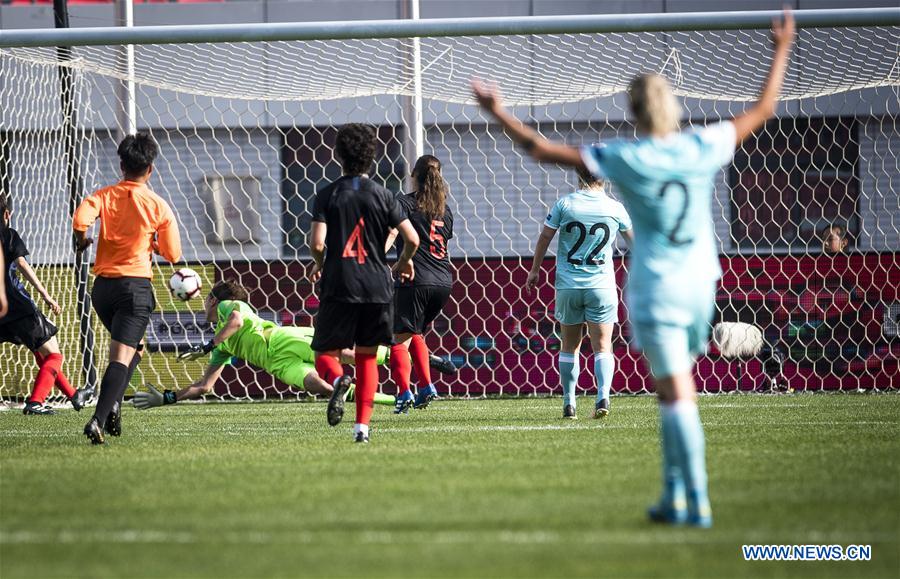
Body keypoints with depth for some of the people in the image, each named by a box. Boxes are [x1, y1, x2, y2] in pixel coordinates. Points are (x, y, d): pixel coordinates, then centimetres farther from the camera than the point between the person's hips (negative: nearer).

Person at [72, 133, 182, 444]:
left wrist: (82, 240, 2)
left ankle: (113, 403, 12)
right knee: (122, 356, -10)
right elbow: (172, 254, 1)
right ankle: (99, 418, -27)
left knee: (134, 346, 27)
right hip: (136, 284, -4)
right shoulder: (159, 206, -1)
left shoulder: (104, 195, 2)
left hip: (102, 285, 4)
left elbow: (80, 219, -19)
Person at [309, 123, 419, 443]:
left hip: (338, 286, -2)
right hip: (377, 287, 2)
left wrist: (319, 264, 12)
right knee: (367, 357, 13)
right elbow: (412, 239, -2)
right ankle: (362, 426, 5)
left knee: (325, 353, 8)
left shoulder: (327, 195, -1)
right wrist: (405, 261, 20)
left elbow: (317, 242, -11)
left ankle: (337, 379, -27)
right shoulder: (382, 195, 3)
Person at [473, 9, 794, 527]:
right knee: (676, 392, 17)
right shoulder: (703, 148, -3)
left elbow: (543, 151, -7)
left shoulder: (625, 160, -11)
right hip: (701, 284, 4)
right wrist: (782, 52, 22)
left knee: (678, 397, -6)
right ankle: (675, 495, 19)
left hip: (656, 287, -4)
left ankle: (698, 503, -10)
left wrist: (498, 112, 3)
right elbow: (763, 111, 12)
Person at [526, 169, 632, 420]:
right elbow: (633, 238, 16)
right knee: (602, 346, -1)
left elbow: (544, 237, 4)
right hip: (601, 286, -1)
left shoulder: (564, 204, -4)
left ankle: (569, 403, 12)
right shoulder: (615, 208, -2)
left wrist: (535, 270, 18)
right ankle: (603, 395, -21)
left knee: (569, 345, 12)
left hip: (568, 284, 1)